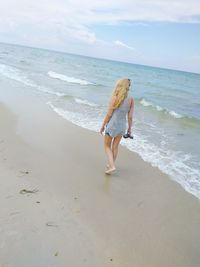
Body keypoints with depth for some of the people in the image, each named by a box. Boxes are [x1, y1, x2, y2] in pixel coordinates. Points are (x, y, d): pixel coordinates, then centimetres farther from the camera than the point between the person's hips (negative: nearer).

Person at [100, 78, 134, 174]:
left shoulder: (114, 98, -18)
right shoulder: (131, 100, -8)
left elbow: (109, 114, -14)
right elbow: (130, 117, -4)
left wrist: (103, 126, -2)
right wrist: (129, 129, 9)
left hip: (112, 125, -4)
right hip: (122, 126, 4)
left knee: (107, 146, 15)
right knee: (115, 146, 22)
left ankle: (111, 166, 4)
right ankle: (111, 164, 35)